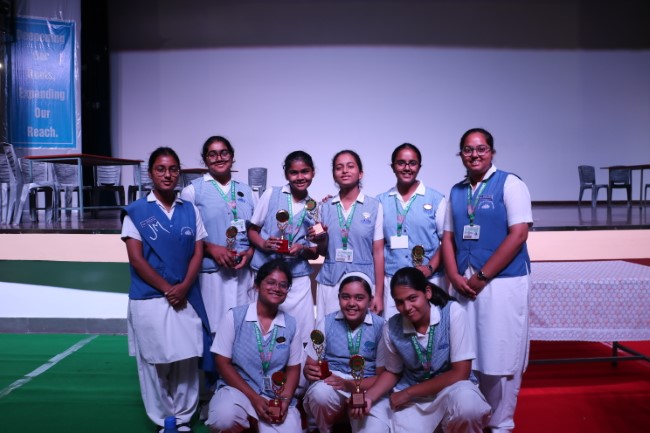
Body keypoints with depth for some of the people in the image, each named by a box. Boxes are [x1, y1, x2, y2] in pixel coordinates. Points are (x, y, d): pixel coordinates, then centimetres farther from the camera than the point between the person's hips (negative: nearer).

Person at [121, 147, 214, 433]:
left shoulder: (190, 210, 8)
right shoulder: (136, 211, -1)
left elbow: (198, 253, 5)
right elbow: (136, 258, -6)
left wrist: (183, 287, -10)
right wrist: (167, 289, -10)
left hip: (186, 297, 2)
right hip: (149, 298, -2)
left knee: (186, 360, 6)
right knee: (154, 362, 6)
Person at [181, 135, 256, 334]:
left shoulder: (246, 191, 14)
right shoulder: (192, 191, 1)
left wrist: (250, 251, -2)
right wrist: (212, 249, -16)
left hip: (243, 272, 4)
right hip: (210, 272, -4)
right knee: (211, 327, 1)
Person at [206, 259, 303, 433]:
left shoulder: (291, 324, 3)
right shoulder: (235, 316, -5)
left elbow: (293, 368, 8)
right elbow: (223, 363, -5)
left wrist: (285, 399, -11)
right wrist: (254, 398, -14)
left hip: (276, 397, 3)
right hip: (238, 391, -2)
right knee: (225, 418, -34)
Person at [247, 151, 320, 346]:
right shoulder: (271, 194, 1)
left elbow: (315, 253, 9)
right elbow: (252, 230, 5)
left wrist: (303, 249, -13)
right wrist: (263, 244, -15)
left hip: (298, 279, 1)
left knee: (299, 335, 2)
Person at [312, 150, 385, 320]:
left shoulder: (374, 206, -2)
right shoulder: (326, 207, 6)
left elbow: (378, 252, -2)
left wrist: (378, 294, -3)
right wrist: (320, 240, -8)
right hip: (330, 283, 2)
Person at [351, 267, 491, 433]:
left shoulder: (453, 312, -19)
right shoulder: (391, 328, -10)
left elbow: (460, 373, -18)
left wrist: (408, 392, -15)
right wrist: (369, 397, -11)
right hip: (412, 399, 2)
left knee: (466, 403, -34)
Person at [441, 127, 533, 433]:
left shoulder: (509, 184, -3)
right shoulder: (456, 192, 12)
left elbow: (518, 234, -11)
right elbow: (448, 238, 12)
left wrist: (482, 276, -13)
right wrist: (454, 276, -4)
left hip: (502, 282, -4)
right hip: (464, 284, 5)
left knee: (500, 356, 2)